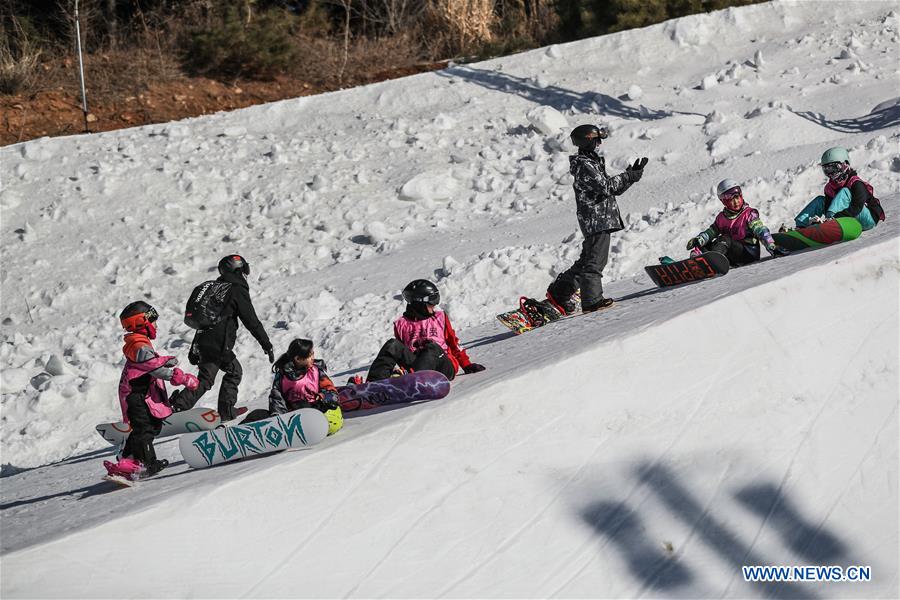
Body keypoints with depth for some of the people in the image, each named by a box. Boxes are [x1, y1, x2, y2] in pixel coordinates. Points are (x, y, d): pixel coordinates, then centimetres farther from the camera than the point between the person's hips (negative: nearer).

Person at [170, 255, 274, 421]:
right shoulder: (238, 290, -5)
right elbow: (252, 321, -7)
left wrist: (194, 349, 25)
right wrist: (267, 345, 0)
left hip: (202, 342, 7)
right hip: (219, 345, -7)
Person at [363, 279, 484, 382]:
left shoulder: (440, 318, 25)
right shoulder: (401, 324, 21)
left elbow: (454, 344, 25)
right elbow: (400, 350, 20)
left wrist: (467, 365, 17)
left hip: (443, 366, 0)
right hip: (414, 366, 0)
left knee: (432, 347, -34)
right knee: (393, 345, -23)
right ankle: (374, 382, -45)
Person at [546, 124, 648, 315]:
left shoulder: (593, 163, 21)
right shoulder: (584, 165, -12)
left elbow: (614, 188, 22)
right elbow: (605, 186, -22)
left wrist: (632, 173, 11)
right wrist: (628, 176, -13)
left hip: (600, 218, 11)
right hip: (596, 219, -11)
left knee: (587, 260, 15)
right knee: (595, 261, -10)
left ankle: (558, 293, 22)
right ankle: (592, 301, -10)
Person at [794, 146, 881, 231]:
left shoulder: (857, 184, -16)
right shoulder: (830, 187, 6)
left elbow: (856, 208, -29)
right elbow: (827, 207, -4)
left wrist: (834, 217, -41)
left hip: (869, 219, -7)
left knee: (844, 192, -25)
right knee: (820, 200, 1)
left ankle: (831, 219, -45)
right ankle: (800, 225, -16)